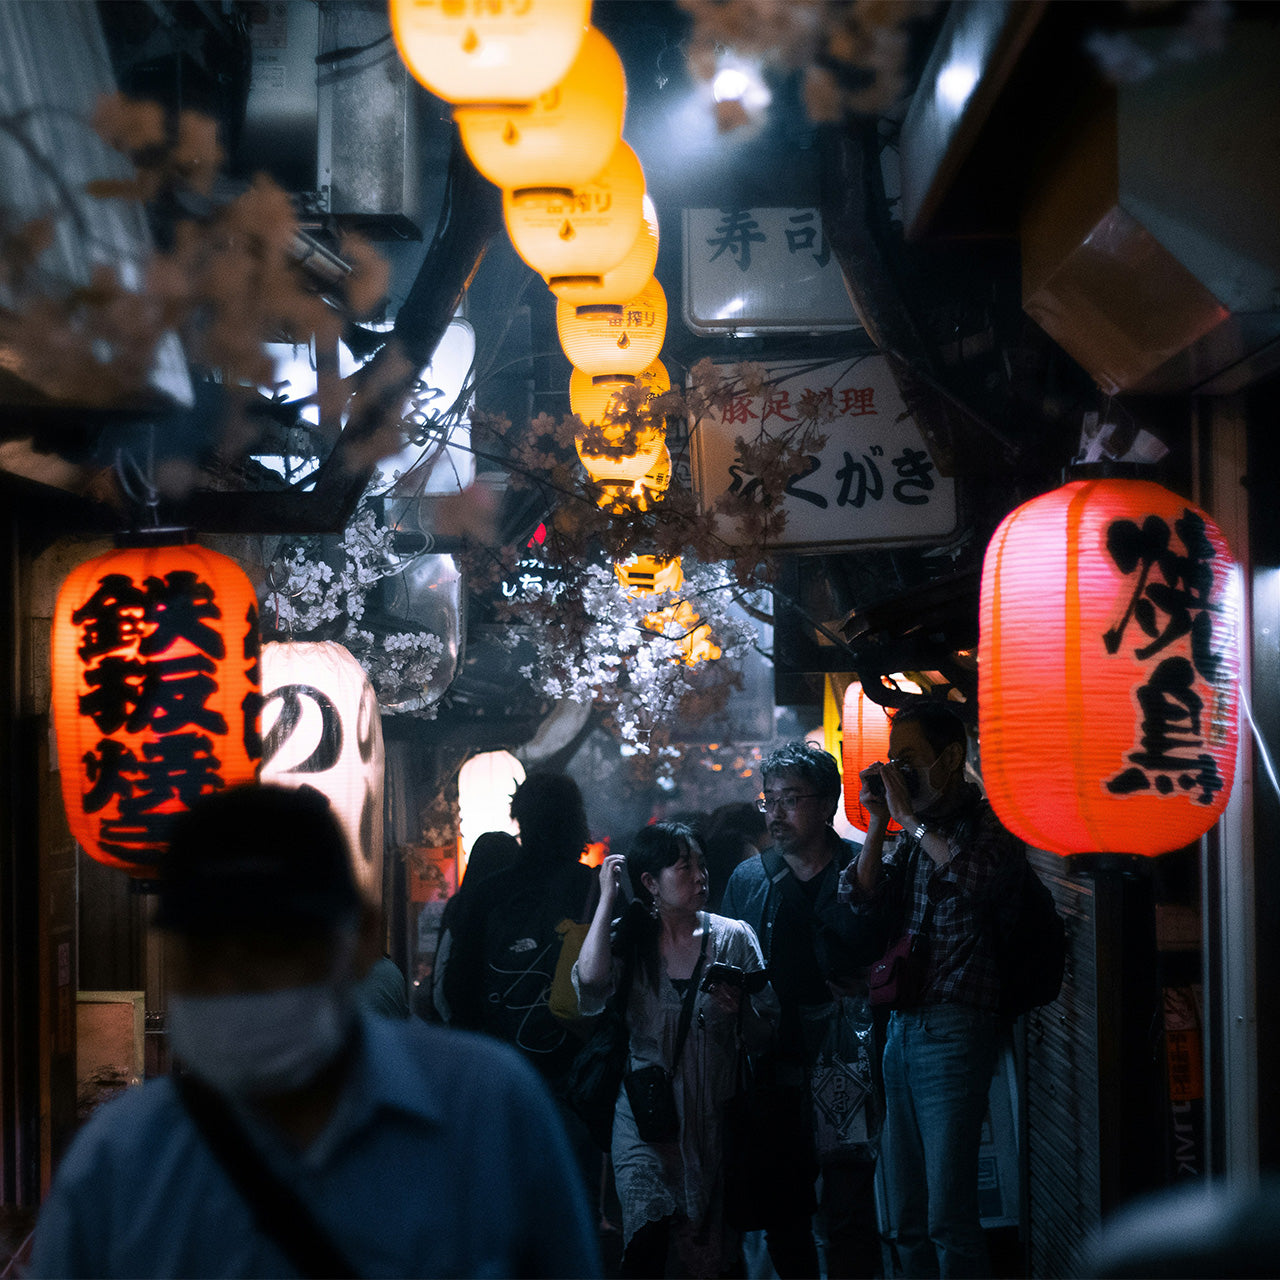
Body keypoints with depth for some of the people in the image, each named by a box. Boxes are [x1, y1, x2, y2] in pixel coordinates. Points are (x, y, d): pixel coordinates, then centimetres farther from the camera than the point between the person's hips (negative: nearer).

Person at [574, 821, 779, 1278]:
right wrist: (607, 899, -14)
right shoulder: (629, 940, 2)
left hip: (714, 1118, 1)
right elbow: (590, 988, -20)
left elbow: (766, 1031, 6)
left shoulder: (734, 937, 3)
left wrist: (738, 1009, -17)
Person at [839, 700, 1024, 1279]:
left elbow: (978, 875, -22)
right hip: (901, 1026, 7)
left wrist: (909, 816, -13)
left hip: (955, 1027, -7)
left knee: (947, 1216, -10)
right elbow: (862, 899, 10)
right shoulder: (912, 834, 17)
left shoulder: (990, 821, -2)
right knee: (907, 1216, 10)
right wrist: (879, 823, 1)